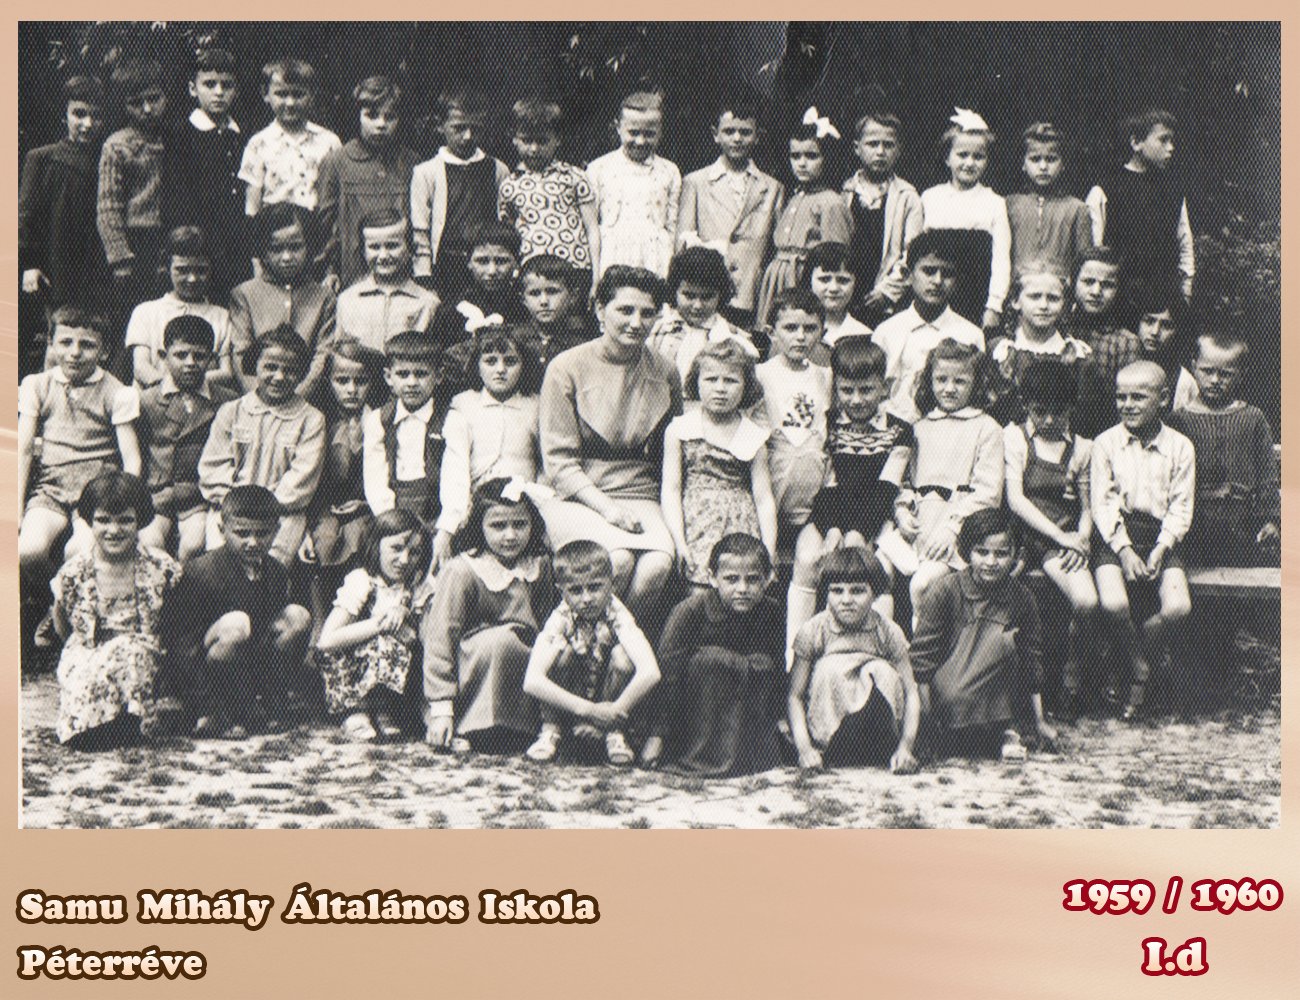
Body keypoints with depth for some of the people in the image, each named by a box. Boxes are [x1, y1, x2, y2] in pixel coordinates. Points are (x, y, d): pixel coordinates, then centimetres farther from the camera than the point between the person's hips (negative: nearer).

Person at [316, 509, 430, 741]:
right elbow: (326, 641, -22)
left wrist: (400, 622, -23)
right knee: (384, 645, -29)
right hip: (347, 668, -4)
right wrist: (376, 625, -25)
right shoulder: (361, 582, -12)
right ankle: (355, 711, -16)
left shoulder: (414, 589, 3)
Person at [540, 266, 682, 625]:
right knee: (618, 558, -31)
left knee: (659, 562, -28)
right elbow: (559, 461, -4)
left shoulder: (665, 375, 10)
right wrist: (608, 508, -15)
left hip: (640, 498, 3)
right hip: (577, 498, -3)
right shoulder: (568, 368, -1)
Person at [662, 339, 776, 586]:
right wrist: (680, 542, -8)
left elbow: (763, 499, 10)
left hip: (742, 527, 2)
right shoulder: (678, 430, 8)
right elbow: (671, 489, 3)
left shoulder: (754, 437, 12)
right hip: (698, 527, -1)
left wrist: (769, 554, 0)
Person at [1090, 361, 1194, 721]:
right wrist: (1123, 549, -15)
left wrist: (1161, 549, -13)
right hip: (1115, 535, -1)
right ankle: (1139, 672, 0)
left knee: (1178, 606, -23)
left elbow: (1181, 508, 2)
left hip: (1160, 536, 1)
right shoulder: (1105, 443, 2)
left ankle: (1129, 663, 3)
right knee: (1113, 604, -27)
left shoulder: (1180, 447, 4)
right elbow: (1102, 503, -3)